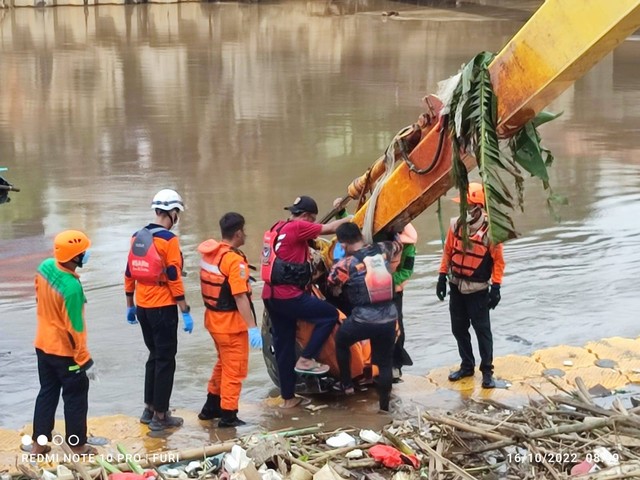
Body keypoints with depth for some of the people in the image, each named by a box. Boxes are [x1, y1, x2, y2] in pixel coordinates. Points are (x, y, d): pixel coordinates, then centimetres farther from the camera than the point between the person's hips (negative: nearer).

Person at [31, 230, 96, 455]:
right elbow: (74, 328, -24)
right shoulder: (71, 287, -31)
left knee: (47, 393, 18)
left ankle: (39, 443, 23)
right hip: (65, 351, -7)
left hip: (43, 344, 7)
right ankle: (77, 445, 19)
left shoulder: (44, 267, -8)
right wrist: (84, 359, -14)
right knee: (76, 396, 9)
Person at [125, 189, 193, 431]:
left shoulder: (137, 237, 7)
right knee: (166, 361, 2)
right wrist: (185, 312, -13)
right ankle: (160, 416, 6)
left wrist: (130, 306, 20)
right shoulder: (168, 240, -14)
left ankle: (149, 409, 25)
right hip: (163, 308, -7)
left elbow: (129, 273, 11)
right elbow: (174, 278, -17)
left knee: (155, 356, 20)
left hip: (143, 308, 7)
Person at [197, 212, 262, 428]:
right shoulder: (235, 260, -21)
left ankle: (211, 407, 32)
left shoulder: (209, 254, 4)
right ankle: (228, 415, 8)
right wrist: (252, 327, -26)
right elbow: (240, 297, -26)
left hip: (213, 318, 9)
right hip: (231, 322, -9)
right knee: (235, 369, 3)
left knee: (223, 364, 23)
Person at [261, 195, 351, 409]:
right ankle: (305, 359, 2)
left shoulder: (277, 227, 15)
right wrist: (349, 220, 11)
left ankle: (288, 397, 21)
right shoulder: (297, 227, -11)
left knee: (283, 345, 15)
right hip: (288, 296, -9)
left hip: (270, 295, 9)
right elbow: (329, 229, -4)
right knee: (330, 314, 3)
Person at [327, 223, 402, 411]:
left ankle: (347, 384, 31)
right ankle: (384, 407, 19)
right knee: (385, 364, 15)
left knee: (341, 341, 27)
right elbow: (398, 245, 26)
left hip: (364, 320, -4)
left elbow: (332, 286, 7)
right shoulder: (382, 249, 3)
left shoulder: (345, 265, -9)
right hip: (389, 318, 4)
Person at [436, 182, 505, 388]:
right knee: (459, 328, 13)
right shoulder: (456, 225, -2)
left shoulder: (490, 230, -16)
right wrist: (442, 277, 7)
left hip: (478, 290, -5)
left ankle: (487, 370, 11)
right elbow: (448, 251, 7)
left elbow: (498, 260, -12)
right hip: (456, 287, 5)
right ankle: (467, 365, 28)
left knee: (482, 329, 1)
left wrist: (496, 288, -14)